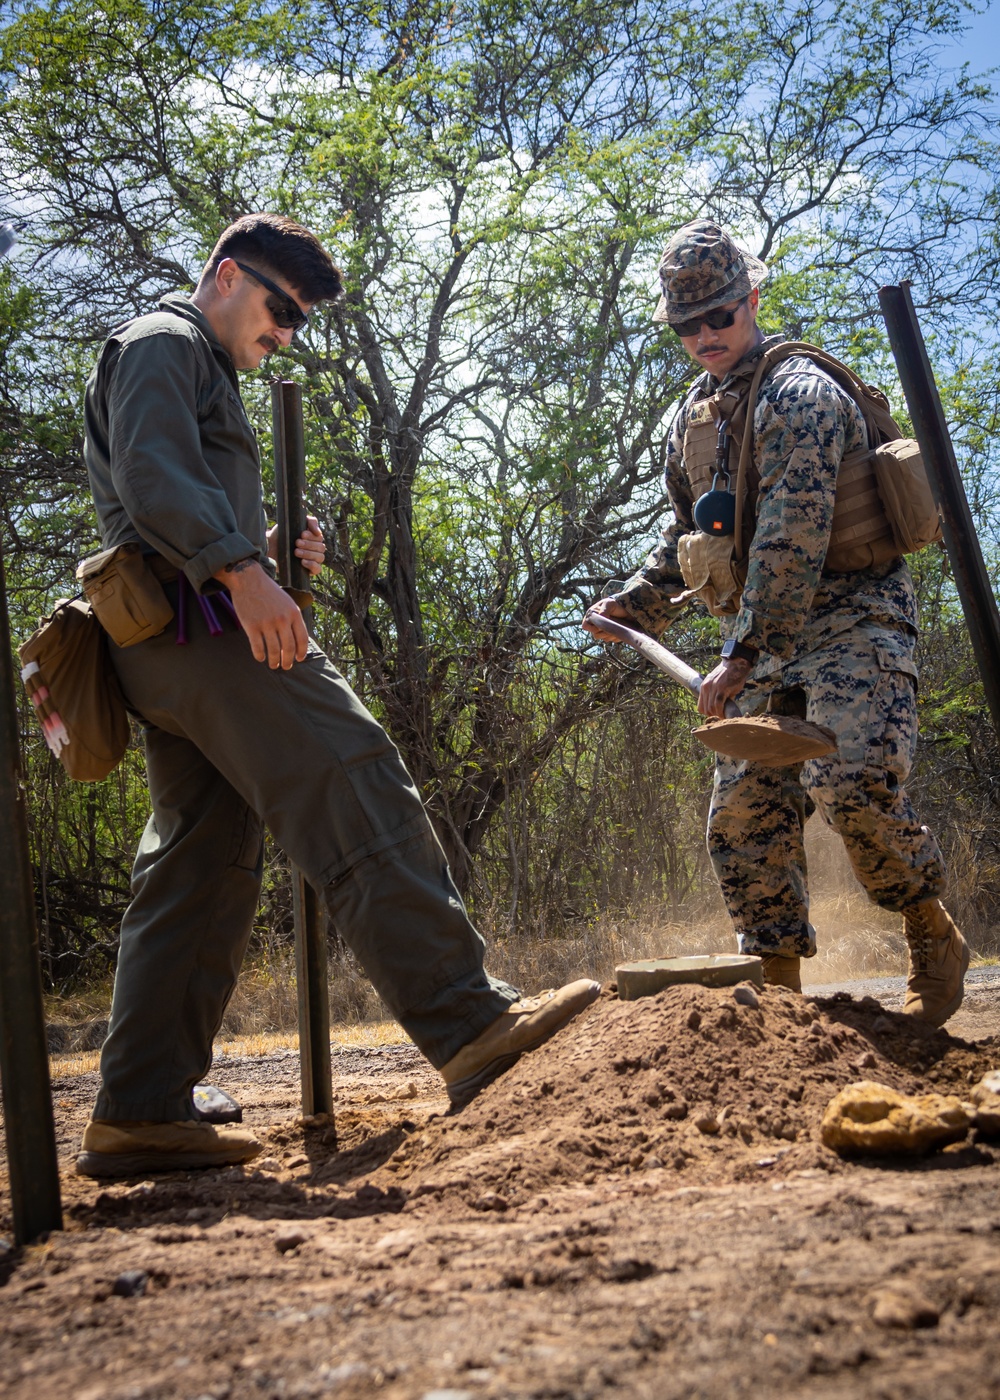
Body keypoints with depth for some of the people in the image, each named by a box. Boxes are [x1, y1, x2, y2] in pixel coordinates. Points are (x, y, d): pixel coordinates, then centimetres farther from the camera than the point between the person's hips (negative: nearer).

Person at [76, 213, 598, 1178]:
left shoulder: (202, 377, 35)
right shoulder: (163, 345, 4)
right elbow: (154, 480, -15)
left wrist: (271, 555, 16)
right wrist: (241, 572, -27)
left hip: (167, 650, 10)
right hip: (205, 624, -10)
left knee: (199, 869, 4)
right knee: (359, 799, -18)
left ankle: (138, 1114, 4)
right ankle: (467, 1025, -24)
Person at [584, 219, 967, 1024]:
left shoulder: (797, 391, -10)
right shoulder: (693, 419, 16)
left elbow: (794, 536, -21)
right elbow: (688, 535, 29)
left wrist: (743, 655, -25)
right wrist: (633, 608, 20)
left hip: (848, 616, -8)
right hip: (764, 635, 8)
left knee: (853, 782, -25)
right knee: (745, 812, 0)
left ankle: (937, 941, -1)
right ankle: (781, 988, 10)